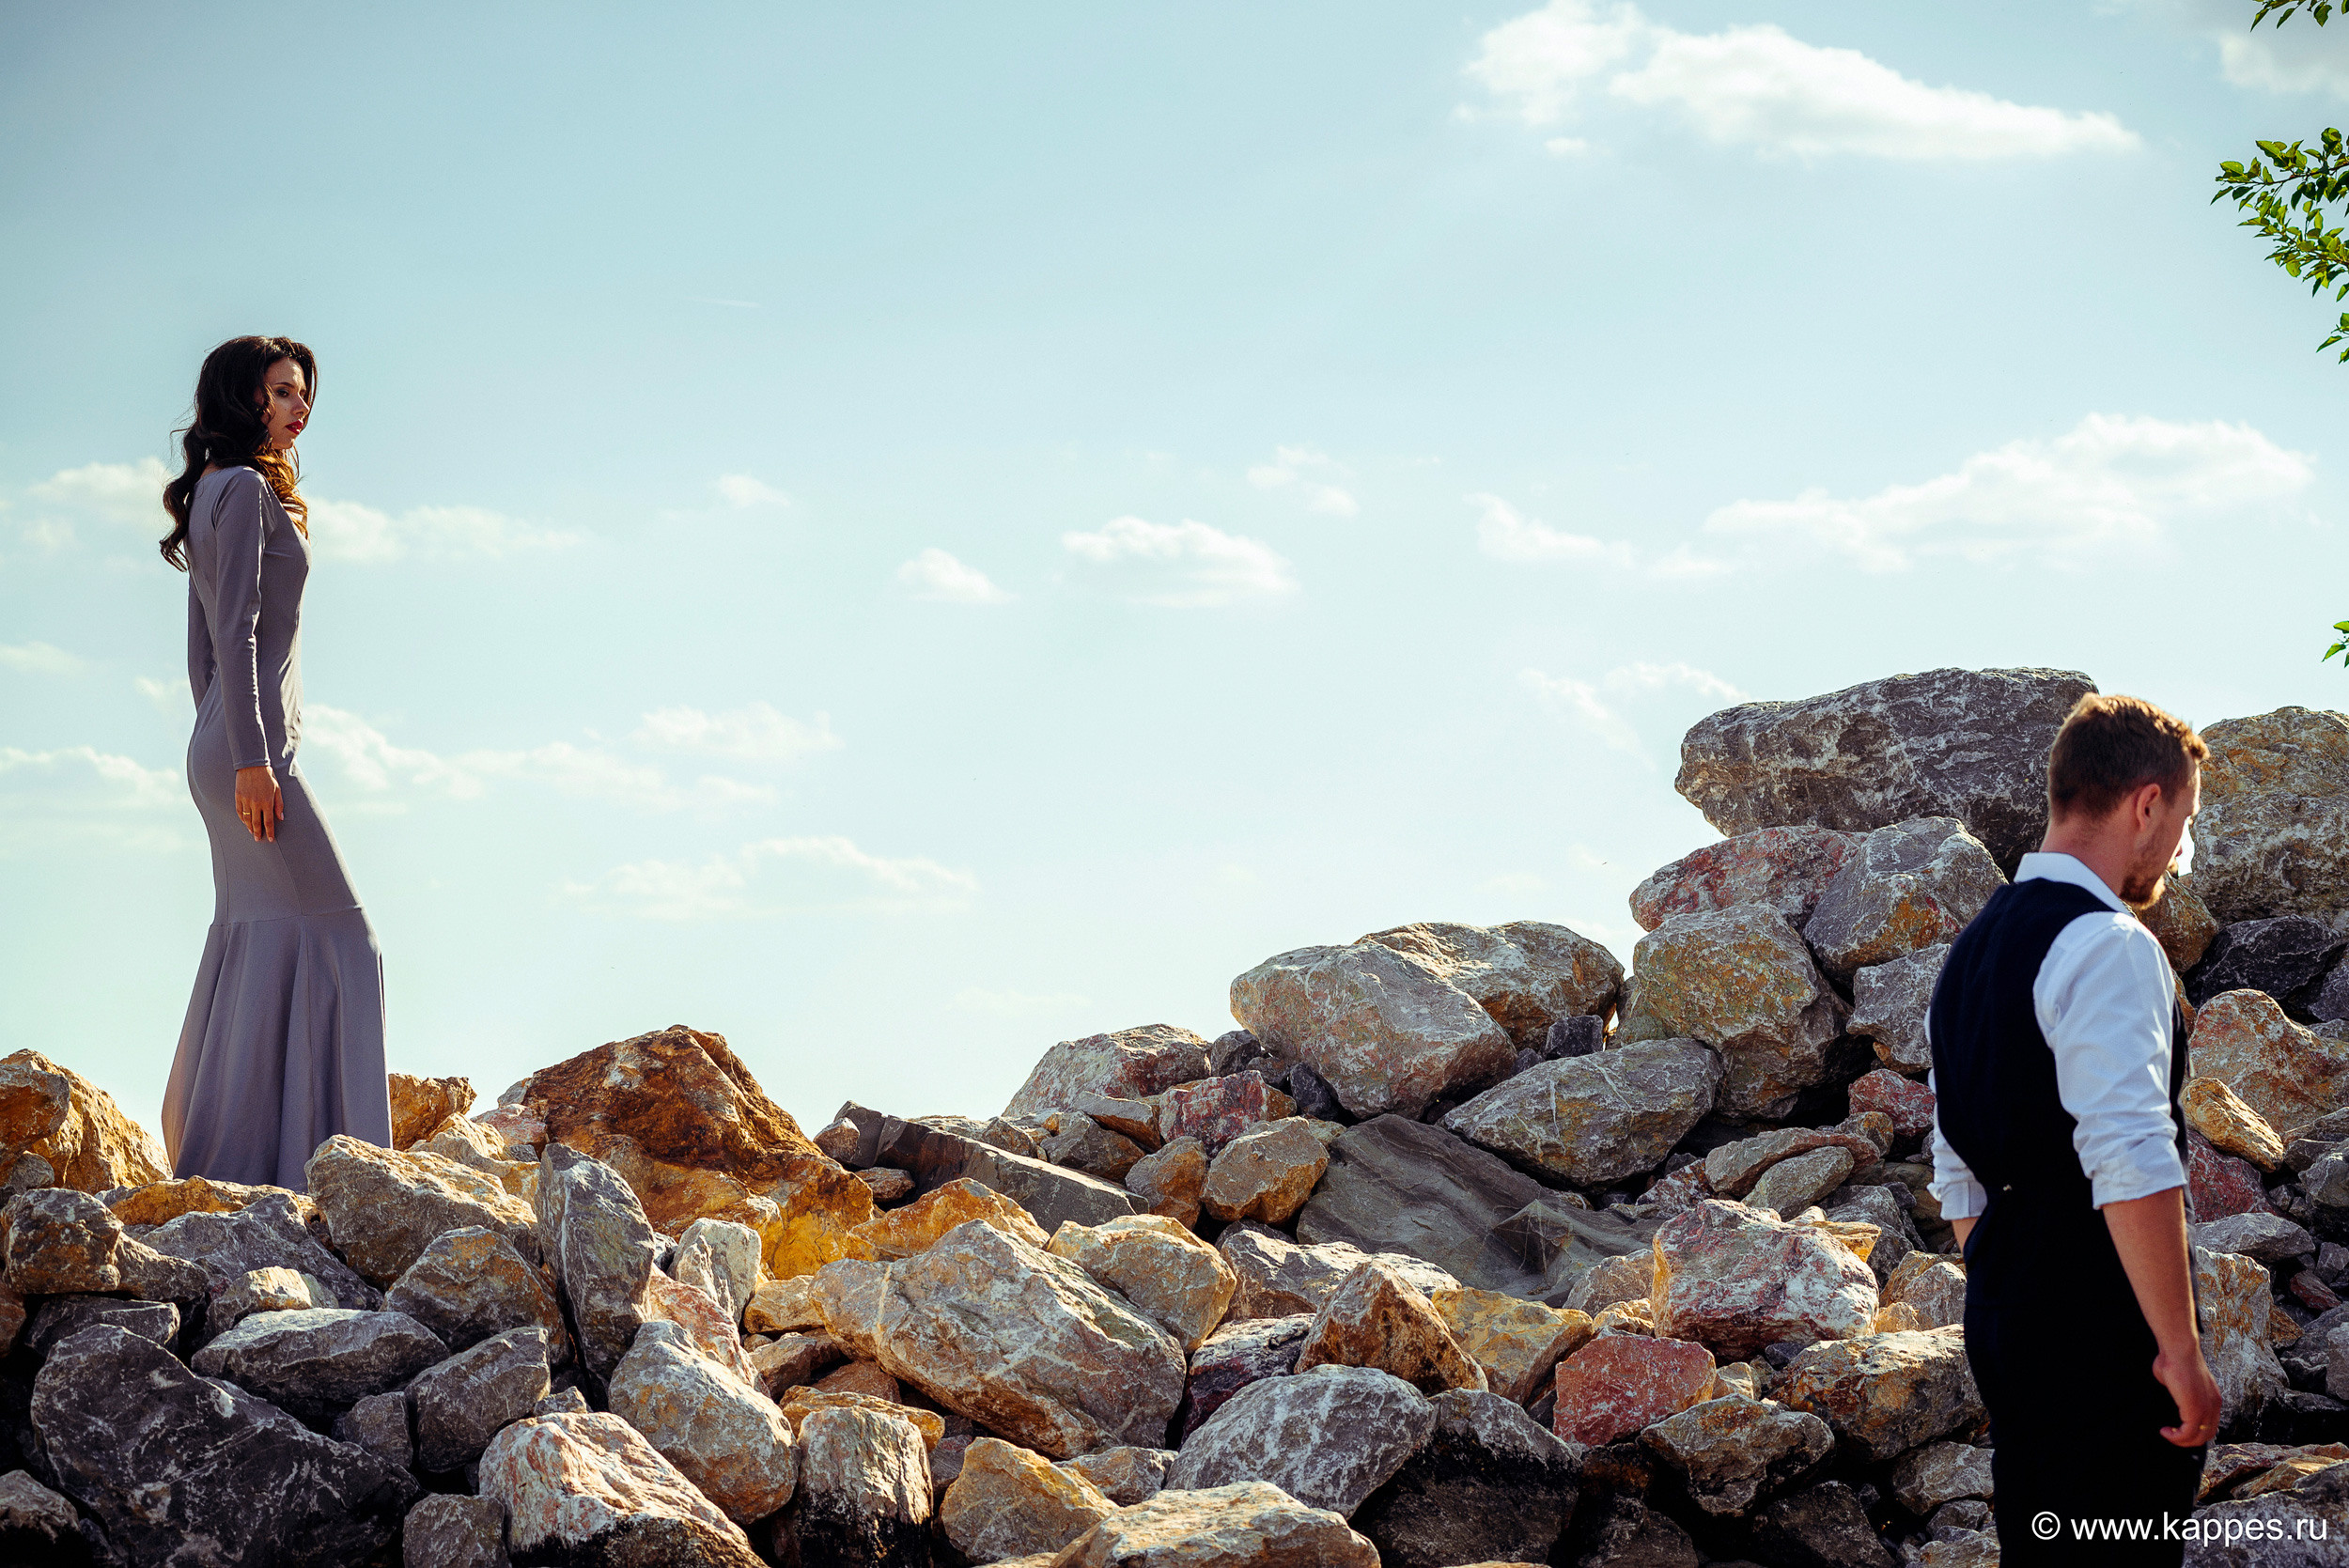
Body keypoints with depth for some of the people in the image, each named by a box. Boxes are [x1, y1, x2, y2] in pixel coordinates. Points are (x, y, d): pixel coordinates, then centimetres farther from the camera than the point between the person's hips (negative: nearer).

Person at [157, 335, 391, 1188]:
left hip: (222, 748, 10)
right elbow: (235, 632, -17)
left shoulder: (217, 495, 20)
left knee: (254, 942, 9)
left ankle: (212, 1154, 10)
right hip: (250, 743, -10)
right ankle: (268, 1157, -12)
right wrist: (251, 758, -21)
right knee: (337, 936, -10)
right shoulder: (245, 490, -9)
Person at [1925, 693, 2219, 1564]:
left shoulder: (1972, 950, 17)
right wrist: (2181, 1350, -18)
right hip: (2102, 1332, -9)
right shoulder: (2109, 946, -13)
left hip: (1999, 1321, 9)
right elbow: (2133, 1166, -21)